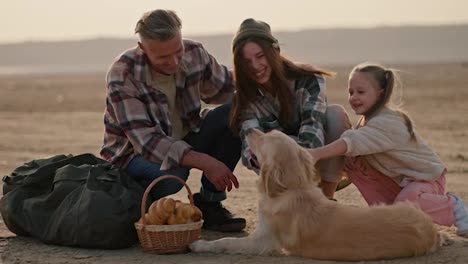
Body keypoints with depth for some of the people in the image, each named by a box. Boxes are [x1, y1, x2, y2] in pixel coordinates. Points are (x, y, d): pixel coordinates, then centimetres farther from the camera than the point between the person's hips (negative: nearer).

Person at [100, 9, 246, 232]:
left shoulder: (194, 53, -11)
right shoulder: (122, 76, -26)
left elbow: (227, 88, 7)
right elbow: (146, 141, -31)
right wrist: (205, 162, -40)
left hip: (185, 142, 5)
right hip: (135, 152, -5)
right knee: (170, 175, -40)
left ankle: (208, 204, -8)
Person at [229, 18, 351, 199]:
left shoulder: (308, 80, -18)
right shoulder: (246, 98, -12)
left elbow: (312, 123, -35)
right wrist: (258, 157, -53)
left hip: (320, 158, -1)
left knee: (336, 113, -29)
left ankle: (327, 197, -19)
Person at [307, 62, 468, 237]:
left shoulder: (387, 123, -29)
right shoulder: (369, 119, 1)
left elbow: (353, 143, -44)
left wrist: (317, 153, -54)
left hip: (427, 178, -8)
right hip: (398, 179, 8)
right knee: (352, 161, -10)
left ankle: (452, 206, -6)